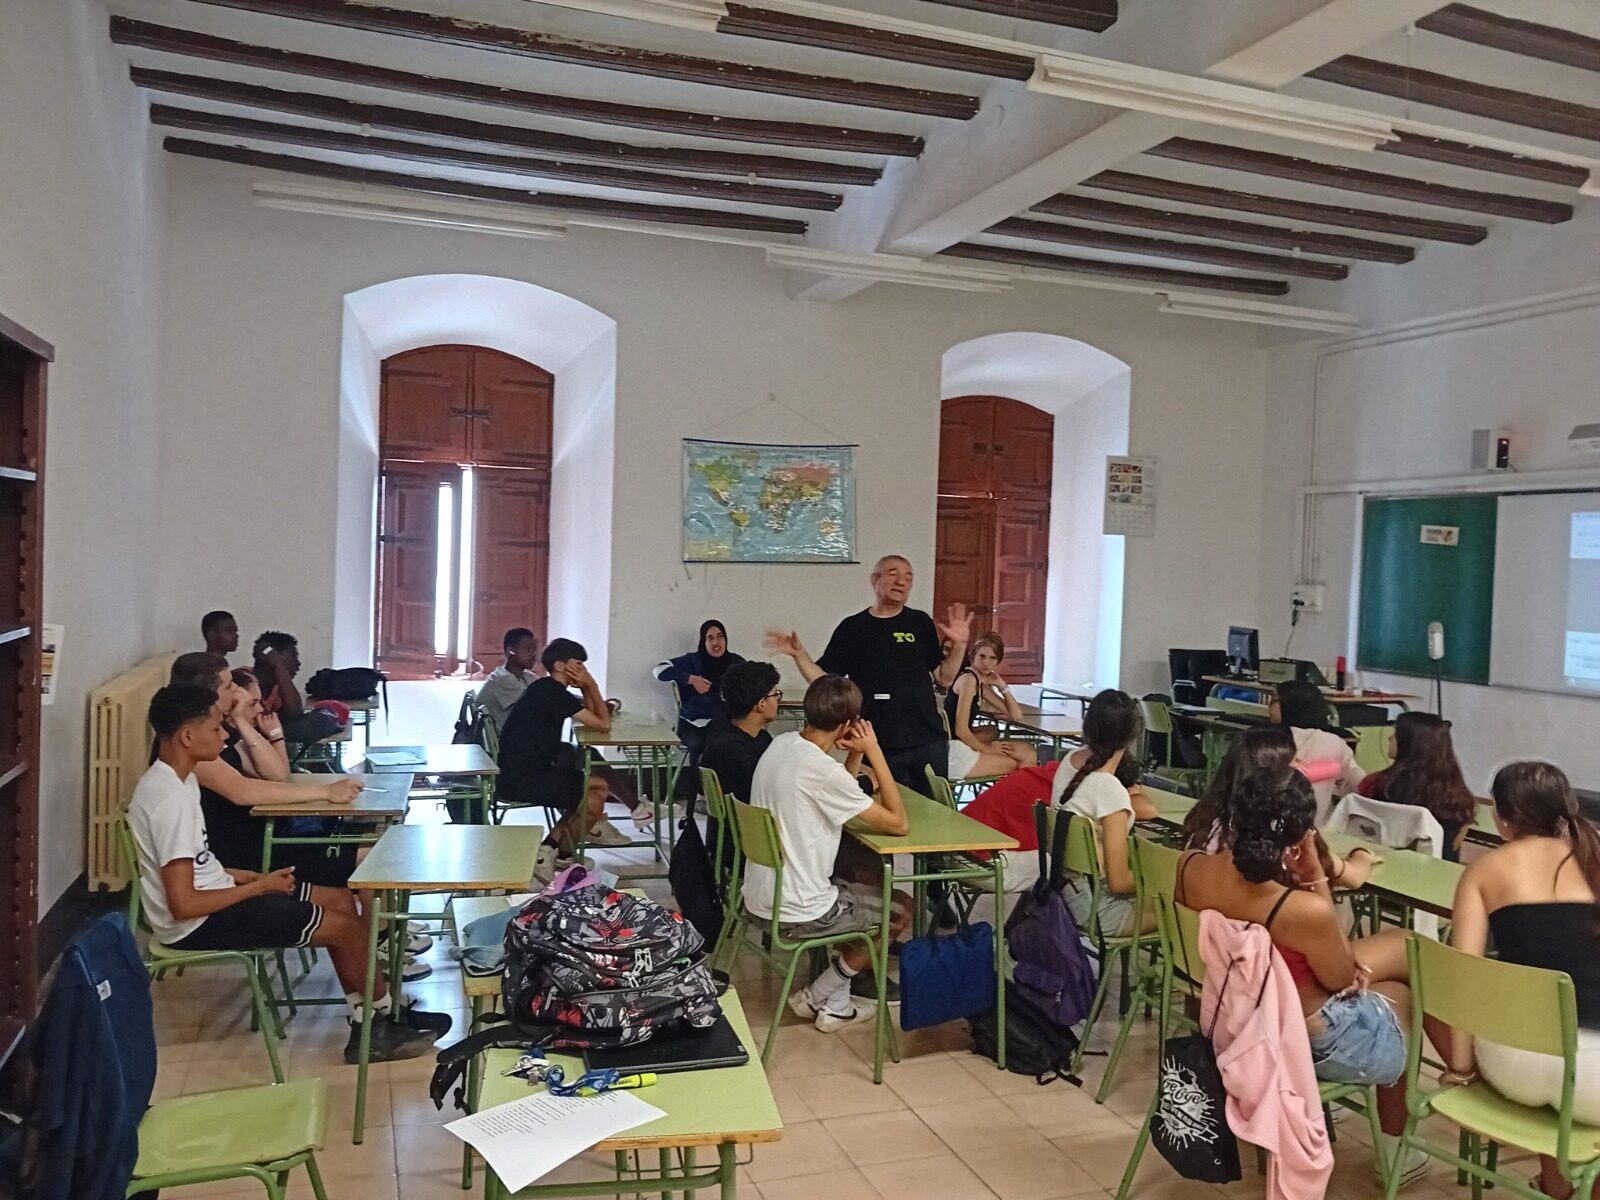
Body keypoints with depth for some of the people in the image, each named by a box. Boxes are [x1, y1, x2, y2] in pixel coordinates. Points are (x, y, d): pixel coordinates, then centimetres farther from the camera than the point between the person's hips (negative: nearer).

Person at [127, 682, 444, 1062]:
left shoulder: (175, 779, 5)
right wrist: (258, 886, -15)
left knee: (340, 901, 8)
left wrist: (248, 876, 2)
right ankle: (386, 1015, 16)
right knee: (347, 926, -9)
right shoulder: (170, 799, -26)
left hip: (214, 897, 10)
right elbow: (184, 905, -26)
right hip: (198, 923, -10)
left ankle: (366, 1029, 10)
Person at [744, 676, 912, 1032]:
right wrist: (875, 752, -15)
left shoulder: (781, 744, 2)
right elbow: (898, 823, -17)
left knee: (860, 887, 28)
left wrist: (856, 755, 0)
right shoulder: (823, 770, -25)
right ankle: (817, 997, 16)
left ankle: (835, 1001, 27)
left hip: (761, 895, 8)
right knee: (902, 907, 13)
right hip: (796, 911, -8)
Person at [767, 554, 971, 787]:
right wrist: (799, 654, -11)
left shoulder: (920, 623, 6)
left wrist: (959, 645, -7)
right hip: (880, 746, -1)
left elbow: (944, 679, 7)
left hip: (928, 742, 1)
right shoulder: (852, 628, 3)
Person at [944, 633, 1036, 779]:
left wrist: (1002, 686, 3)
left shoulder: (981, 683, 16)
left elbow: (1017, 716, 15)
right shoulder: (968, 678, -12)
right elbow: (960, 729, -19)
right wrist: (987, 749, -4)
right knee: (1012, 764, 4)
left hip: (963, 746, 9)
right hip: (954, 752, -9)